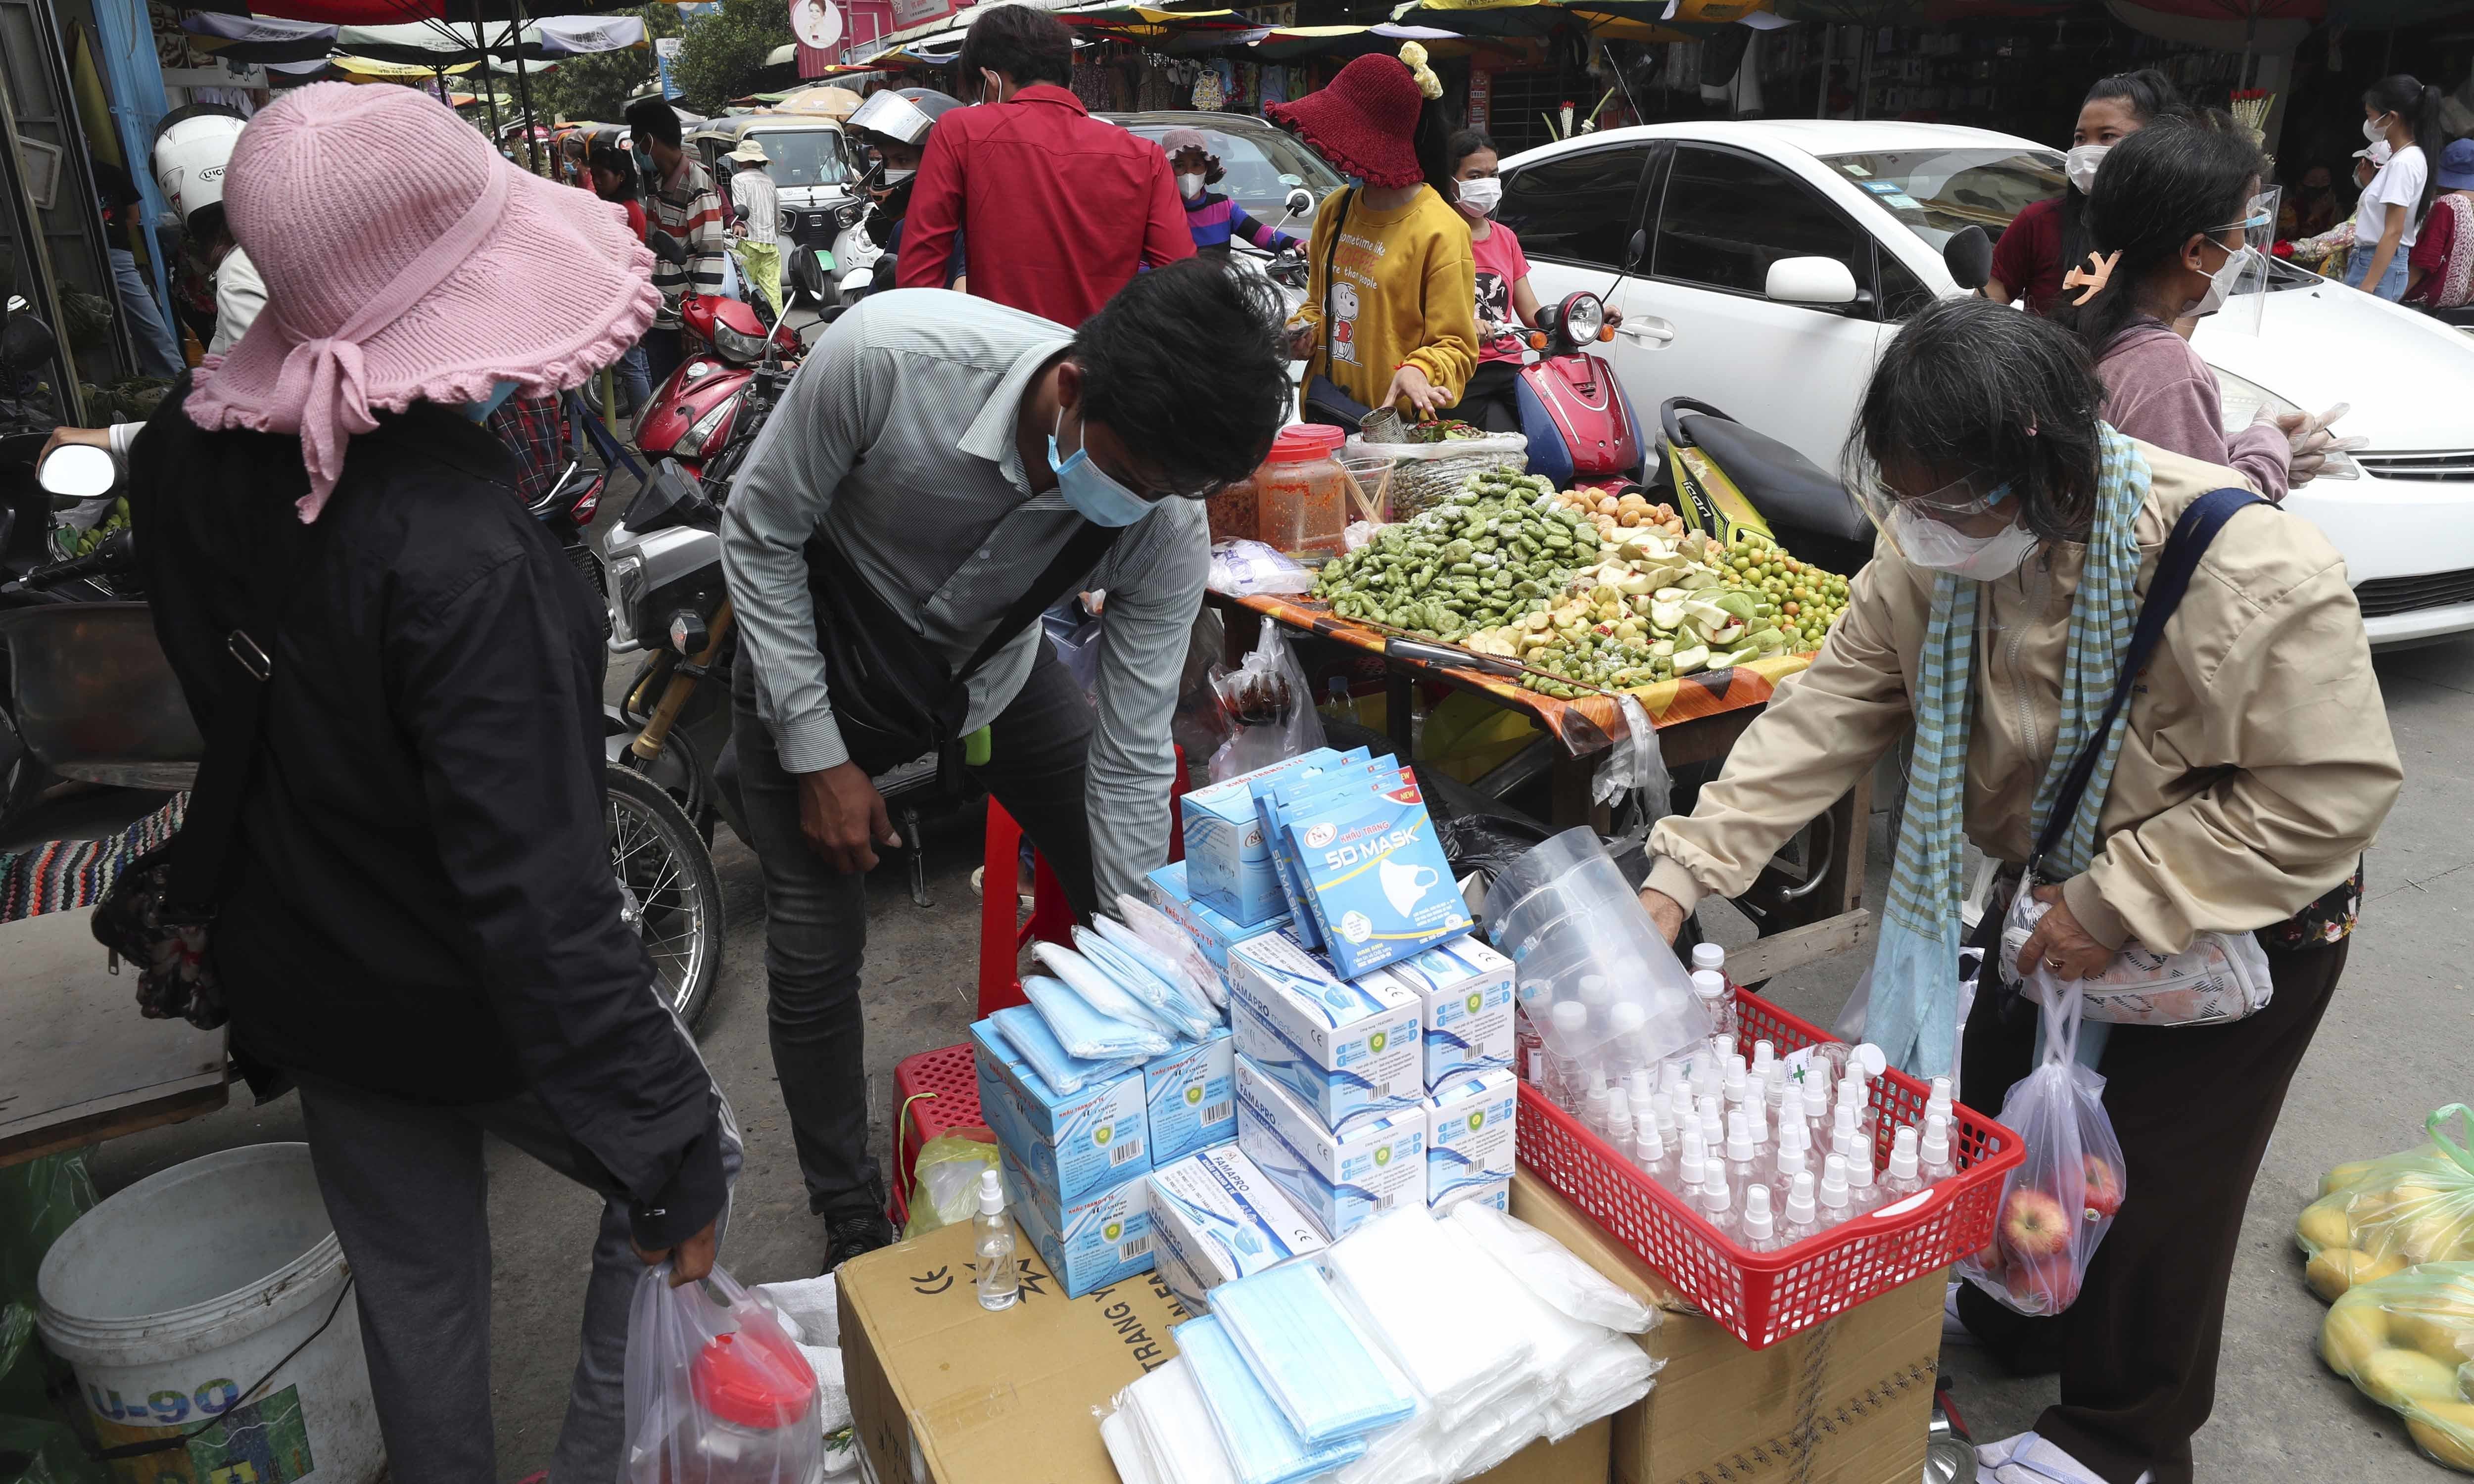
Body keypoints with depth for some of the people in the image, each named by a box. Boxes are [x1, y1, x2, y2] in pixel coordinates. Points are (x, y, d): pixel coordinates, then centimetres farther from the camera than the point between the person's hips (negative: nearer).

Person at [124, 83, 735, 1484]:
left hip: (301, 985, 7)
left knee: (414, 1292, 25)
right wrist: (664, 1143, -27)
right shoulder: (457, 547, -34)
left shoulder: (188, 452, -11)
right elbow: (538, 893, -34)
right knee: (693, 1164, 22)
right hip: (467, 1010, -6)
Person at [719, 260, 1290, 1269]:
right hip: (815, 663, -2)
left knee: (1143, 887, -1)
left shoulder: (1168, 529, -29)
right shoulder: (885, 355, -38)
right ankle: (851, 1222, 22)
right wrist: (820, 757, -21)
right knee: (816, 957, -4)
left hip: (993, 669, 3)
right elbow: (760, 537, -21)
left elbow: (1128, 760, -20)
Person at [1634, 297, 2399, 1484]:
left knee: (2153, 1177, 7)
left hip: (2243, 915, -5)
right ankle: (2016, 1329, 48)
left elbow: (2331, 792, -28)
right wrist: (1682, 875, -25)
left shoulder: (2246, 573, -35)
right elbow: (1822, 720, -17)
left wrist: (2114, 906, -28)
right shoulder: (1928, 561, -18)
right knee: (2006, 1114, 18)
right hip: (2060, 894, 6)